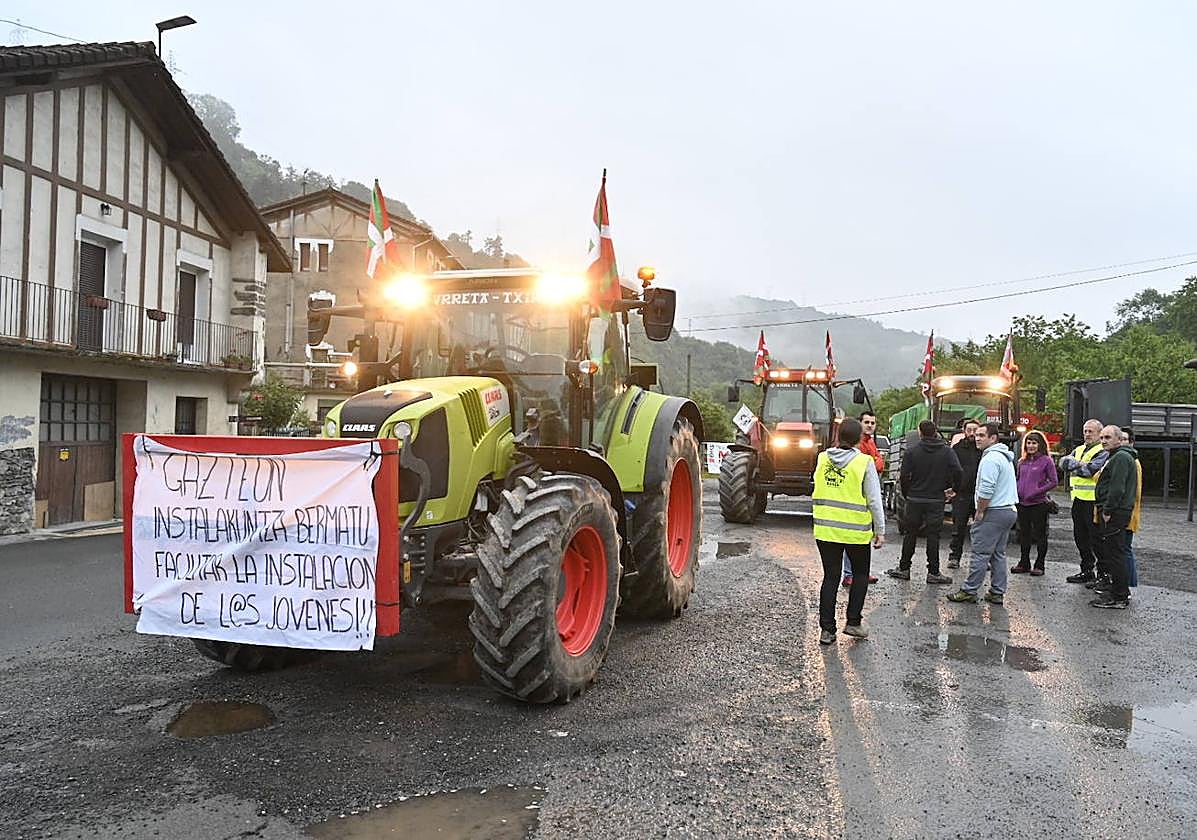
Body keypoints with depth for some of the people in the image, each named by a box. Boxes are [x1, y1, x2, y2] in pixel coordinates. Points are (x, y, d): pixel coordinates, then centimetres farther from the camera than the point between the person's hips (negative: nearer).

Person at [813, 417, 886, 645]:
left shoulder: (822, 458, 0)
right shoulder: (864, 462, -11)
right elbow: (874, 500, -9)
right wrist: (880, 530, -2)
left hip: (825, 530, 3)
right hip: (856, 531, -3)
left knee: (830, 577, 10)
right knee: (860, 575, 18)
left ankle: (827, 629, 10)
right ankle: (853, 622, 14)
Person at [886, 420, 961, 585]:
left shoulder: (912, 452, -6)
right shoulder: (947, 452, -2)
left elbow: (904, 477, -8)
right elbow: (957, 472, -10)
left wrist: (906, 494, 7)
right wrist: (954, 488, 7)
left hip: (914, 500, 0)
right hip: (936, 500, 0)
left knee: (910, 534, 10)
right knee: (933, 536, 5)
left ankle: (904, 568, 16)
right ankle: (933, 572, 6)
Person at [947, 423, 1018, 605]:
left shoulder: (990, 459, -16)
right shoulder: (1006, 457, 17)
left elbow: (986, 490, -23)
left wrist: (979, 512, -12)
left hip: (994, 512, -10)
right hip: (1009, 510, 10)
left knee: (980, 553, -6)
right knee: (998, 554, 13)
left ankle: (969, 591, -2)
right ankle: (997, 593, 15)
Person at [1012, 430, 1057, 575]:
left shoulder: (1046, 460, -5)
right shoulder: (1022, 462, 11)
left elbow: (1054, 482, -7)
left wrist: (1037, 492, -15)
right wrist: (1016, 491, 3)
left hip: (1039, 504, -6)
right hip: (1022, 504, 6)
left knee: (1040, 535, 3)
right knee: (1024, 534, 13)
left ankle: (1039, 565, 10)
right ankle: (1024, 563, 22)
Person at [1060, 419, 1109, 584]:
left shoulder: (1103, 452, -6)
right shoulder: (1079, 450, 18)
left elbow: (1090, 470, -19)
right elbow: (1063, 462, 3)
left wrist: (1073, 467, -3)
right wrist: (1080, 465, -12)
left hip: (1093, 501, -8)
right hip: (1078, 499, 8)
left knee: (1096, 539, -5)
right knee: (1080, 537, 14)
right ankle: (1087, 571, 25)